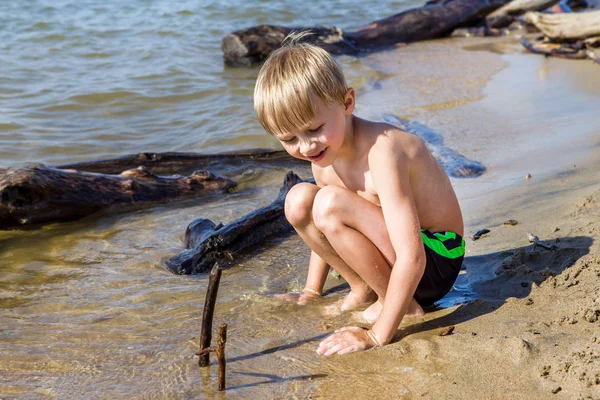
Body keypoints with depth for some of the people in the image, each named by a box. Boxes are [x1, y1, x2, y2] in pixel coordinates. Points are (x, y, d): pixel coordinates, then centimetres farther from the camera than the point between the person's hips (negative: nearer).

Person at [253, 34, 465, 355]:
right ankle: (364, 290, 5)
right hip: (390, 248, 8)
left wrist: (376, 336, -32)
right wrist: (311, 293, 15)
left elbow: (412, 259, -34)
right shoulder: (323, 155, -3)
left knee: (330, 205, -28)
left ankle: (404, 305, -11)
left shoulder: (380, 152, -30)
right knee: (299, 200, -5)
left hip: (435, 262, -8)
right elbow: (324, 232, 16)